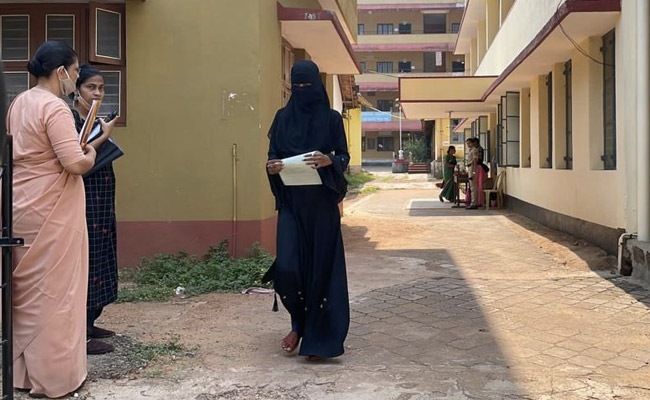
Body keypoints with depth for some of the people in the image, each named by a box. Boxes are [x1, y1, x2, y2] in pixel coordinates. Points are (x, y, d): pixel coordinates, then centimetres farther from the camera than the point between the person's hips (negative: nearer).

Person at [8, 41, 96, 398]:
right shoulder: (54, 108, -17)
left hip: (21, 206, 9)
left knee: (27, 289, 16)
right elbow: (76, 163, -23)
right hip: (50, 211, -9)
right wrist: (91, 153, -3)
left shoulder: (19, 103, 12)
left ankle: (22, 371, 27)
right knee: (53, 291, 0)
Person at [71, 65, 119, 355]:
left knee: (99, 260, 12)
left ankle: (89, 323, 23)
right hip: (83, 201, -9)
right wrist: (104, 137, -20)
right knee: (85, 262, -7)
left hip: (101, 202, 9)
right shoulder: (70, 119, -10)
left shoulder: (96, 120, 15)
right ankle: (81, 335, -2)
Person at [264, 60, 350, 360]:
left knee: (321, 265, -1)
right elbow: (273, 154, 11)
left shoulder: (331, 118, 3)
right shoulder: (283, 117, 9)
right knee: (286, 266, -10)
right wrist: (271, 167, -12)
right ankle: (299, 322, 17)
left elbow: (344, 156, 2)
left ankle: (317, 337, 9)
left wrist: (329, 161, -20)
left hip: (322, 203, -1)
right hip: (291, 201, 2)